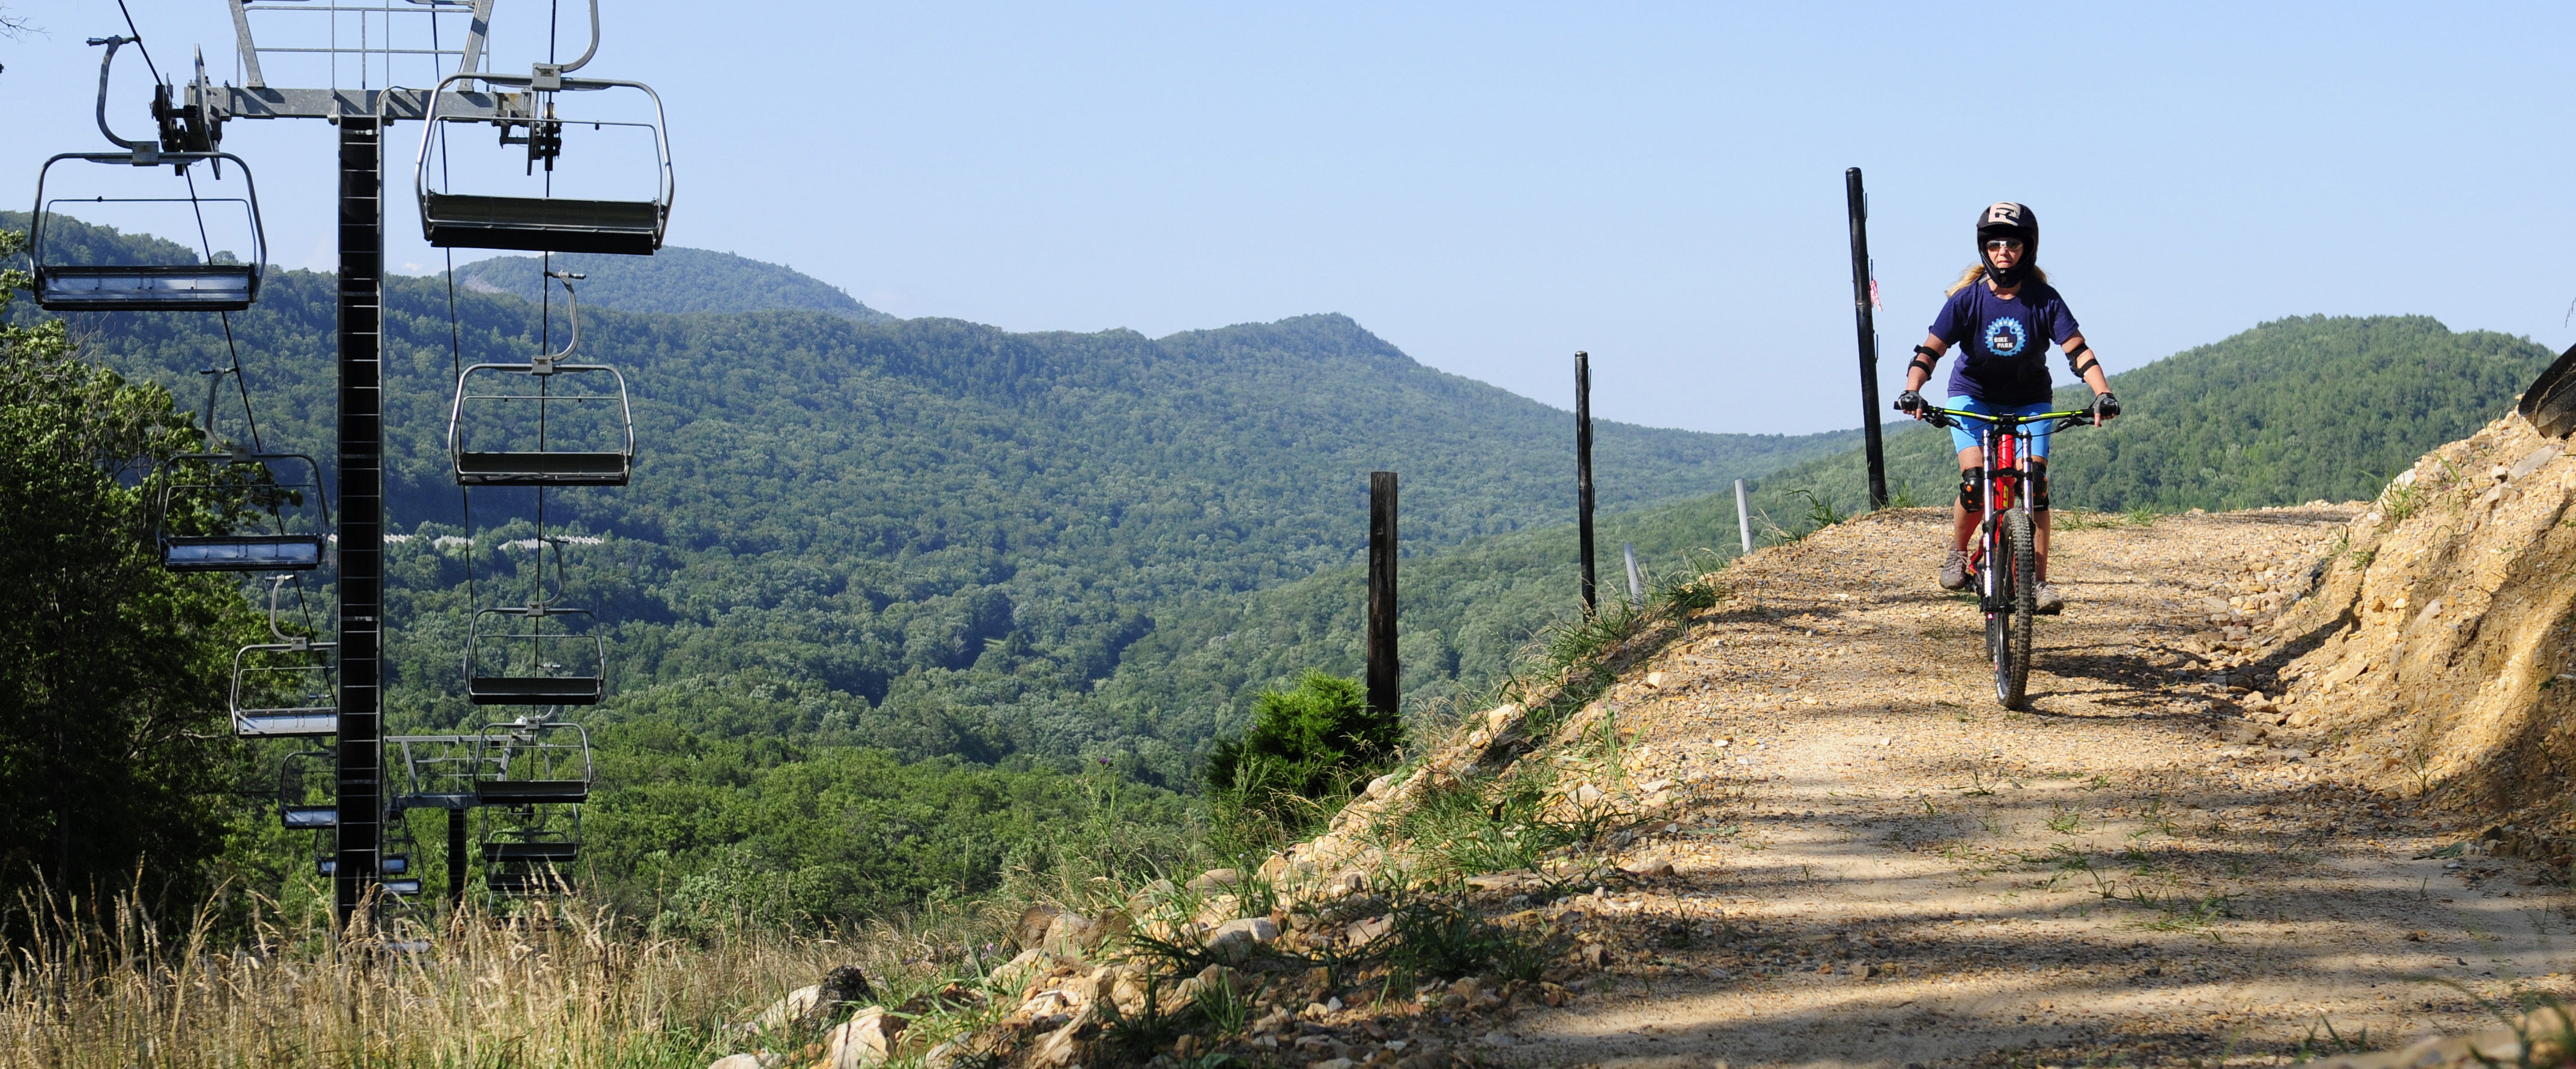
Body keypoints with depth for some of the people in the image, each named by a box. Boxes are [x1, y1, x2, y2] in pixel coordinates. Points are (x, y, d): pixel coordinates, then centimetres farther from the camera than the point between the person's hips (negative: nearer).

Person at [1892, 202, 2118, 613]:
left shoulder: (2044, 300, -16)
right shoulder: (1968, 298, -17)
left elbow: (2078, 350, -20)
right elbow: (1931, 350, -20)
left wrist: (2103, 394, -36)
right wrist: (1912, 392, -37)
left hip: (2029, 401, 1)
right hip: (1973, 397, -1)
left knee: (2035, 485, -16)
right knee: (1975, 482, -19)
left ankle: (2038, 580, -10)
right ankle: (1957, 554, 9)